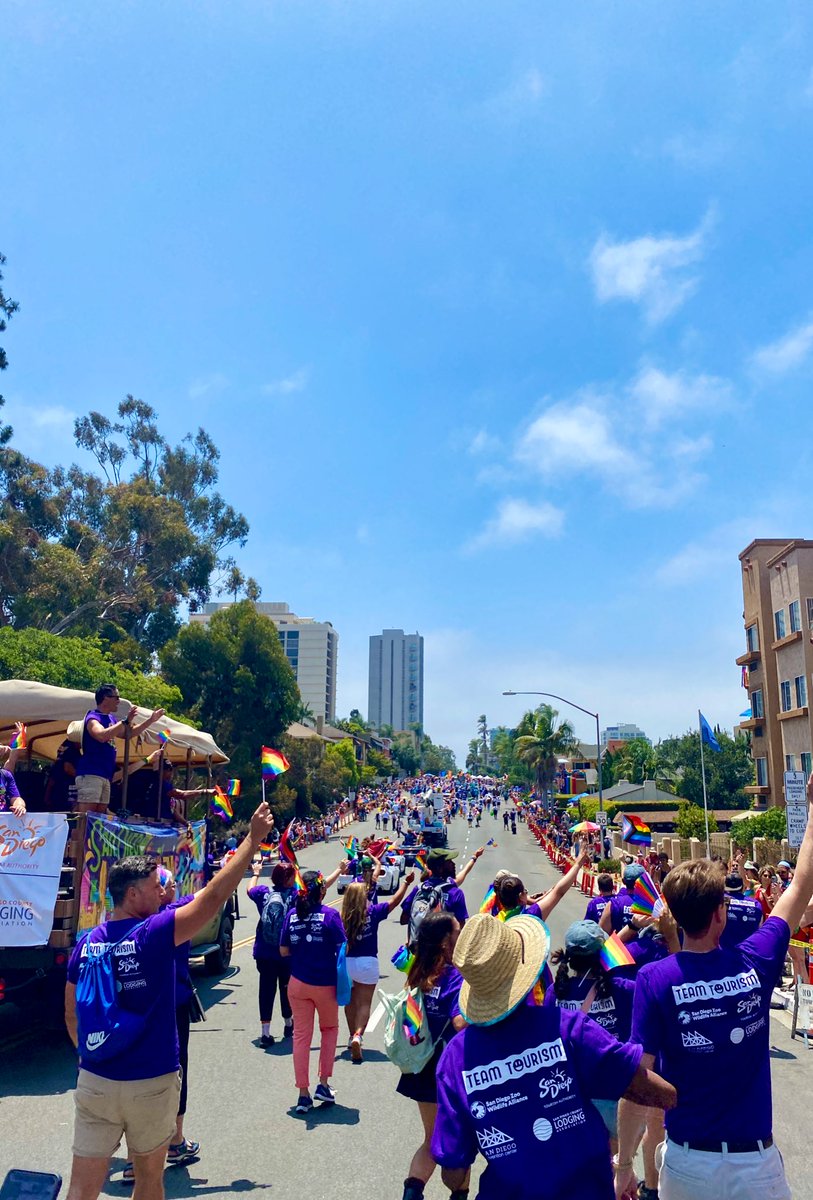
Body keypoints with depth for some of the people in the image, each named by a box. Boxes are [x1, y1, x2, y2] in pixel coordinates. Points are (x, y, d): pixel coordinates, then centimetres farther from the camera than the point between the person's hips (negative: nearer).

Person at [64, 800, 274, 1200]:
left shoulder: (86, 943, 0)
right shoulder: (154, 933, -16)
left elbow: (71, 1016, 8)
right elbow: (213, 897, -18)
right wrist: (253, 839, -15)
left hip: (94, 1082, 4)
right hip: (151, 1084, -3)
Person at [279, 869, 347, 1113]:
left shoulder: (292, 915, -3)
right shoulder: (330, 915, -14)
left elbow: (283, 951, 1)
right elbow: (342, 949, -14)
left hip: (298, 983, 2)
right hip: (325, 984, -2)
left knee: (301, 1035, 11)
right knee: (330, 1029, 21)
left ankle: (303, 1094, 14)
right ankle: (323, 1083, 16)